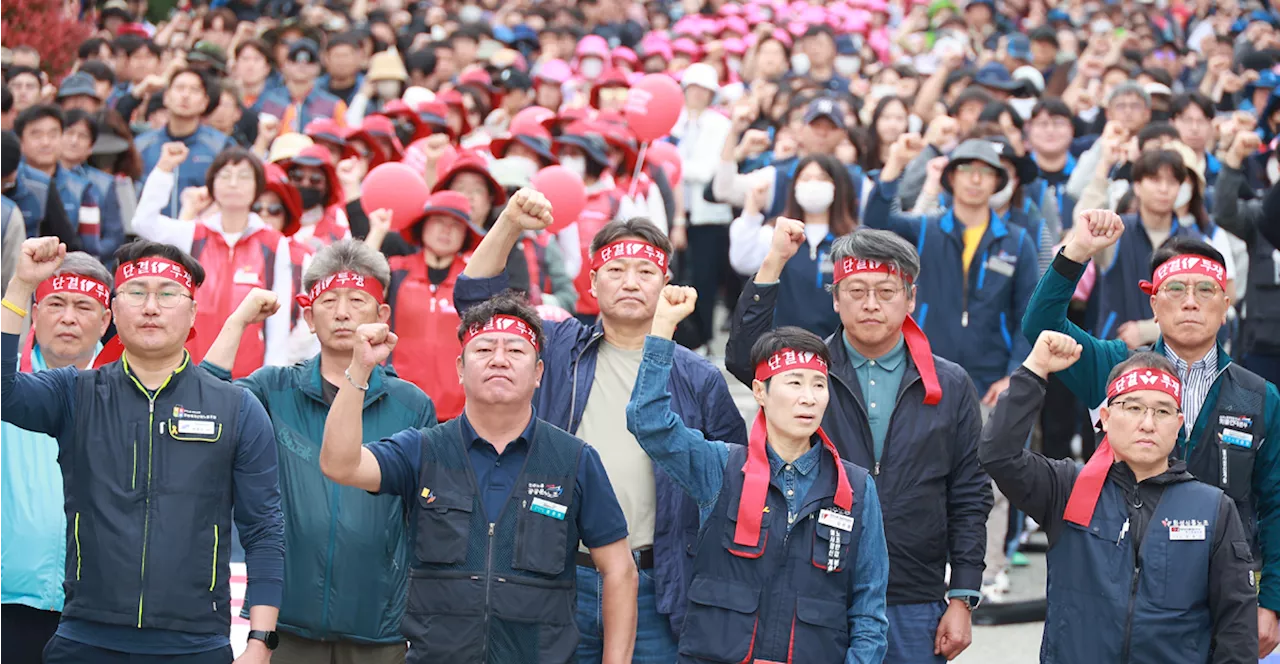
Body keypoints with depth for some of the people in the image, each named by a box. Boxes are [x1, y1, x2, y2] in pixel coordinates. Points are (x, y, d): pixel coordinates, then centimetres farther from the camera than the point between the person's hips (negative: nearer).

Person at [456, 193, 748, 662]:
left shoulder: (699, 380, 8)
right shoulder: (560, 349, 9)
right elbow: (476, 298, 3)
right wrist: (509, 224, -10)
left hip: (653, 588, 0)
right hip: (557, 579, 0)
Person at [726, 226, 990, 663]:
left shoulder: (950, 386, 8)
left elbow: (968, 499, 7)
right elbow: (744, 358, -16)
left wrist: (962, 599, 1)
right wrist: (773, 263, -21)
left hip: (916, 611, 1)